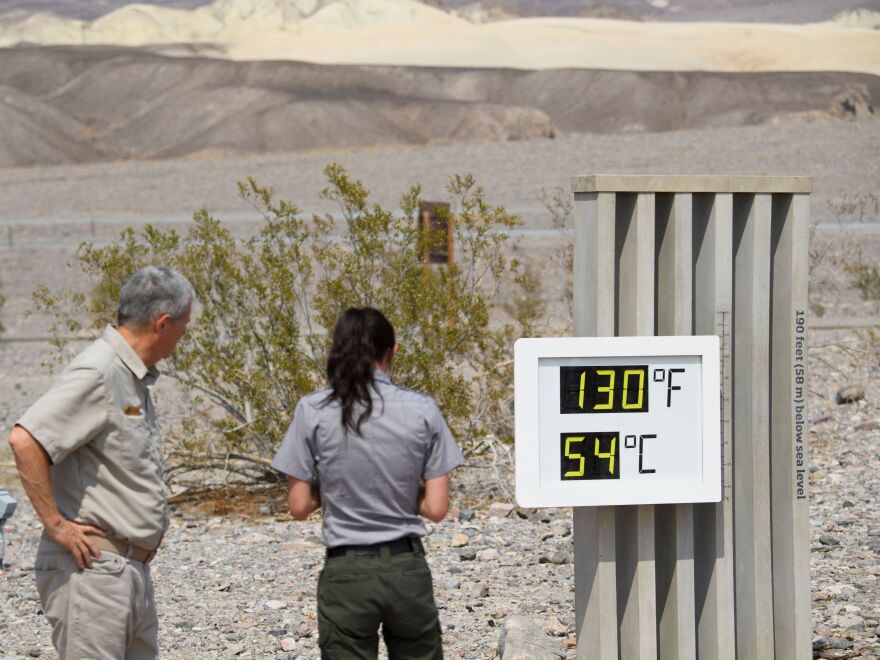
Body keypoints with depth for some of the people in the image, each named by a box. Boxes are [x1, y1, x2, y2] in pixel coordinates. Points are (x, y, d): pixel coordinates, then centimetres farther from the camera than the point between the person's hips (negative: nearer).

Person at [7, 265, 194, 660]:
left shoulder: (134, 376, 16)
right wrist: (56, 525, -21)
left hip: (132, 567, 10)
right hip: (92, 567, -10)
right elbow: (25, 441, -25)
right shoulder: (98, 373, -15)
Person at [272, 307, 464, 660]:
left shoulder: (313, 411, -6)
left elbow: (299, 507, -3)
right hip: (407, 569, 1)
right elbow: (436, 508, -4)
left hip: (346, 574, -1)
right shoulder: (422, 410, -4)